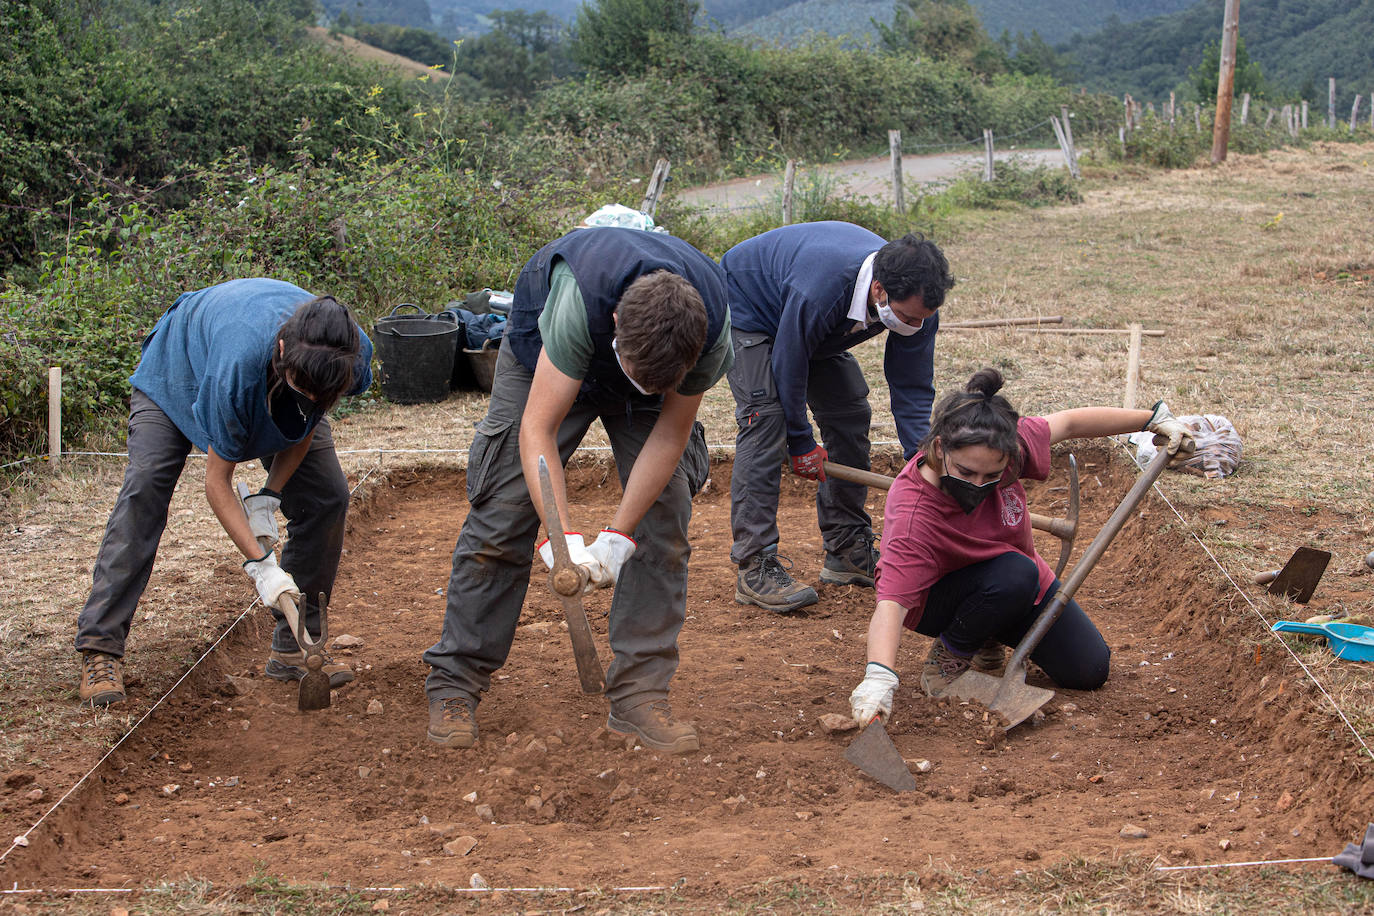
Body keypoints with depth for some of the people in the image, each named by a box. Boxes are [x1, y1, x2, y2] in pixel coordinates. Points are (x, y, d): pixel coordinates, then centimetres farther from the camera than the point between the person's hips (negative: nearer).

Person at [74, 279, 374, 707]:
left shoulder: (351, 355, -35)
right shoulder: (240, 365, -47)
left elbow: (306, 427, -11)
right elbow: (217, 481, -34)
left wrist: (269, 497, -20)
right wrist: (259, 563, -38)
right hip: (182, 363, -4)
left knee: (327, 496, -9)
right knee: (143, 491, -21)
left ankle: (294, 646, 1)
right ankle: (100, 648, -16)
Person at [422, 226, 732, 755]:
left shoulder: (712, 324, -36)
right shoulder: (581, 300, -46)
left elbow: (670, 434, -22)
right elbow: (537, 429, -41)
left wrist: (617, 537, -27)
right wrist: (564, 539, -49)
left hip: (659, 354, 3)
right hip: (545, 354, -2)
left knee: (666, 519, -10)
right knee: (502, 515, -7)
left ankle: (639, 694, -3)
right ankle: (454, 683, 4)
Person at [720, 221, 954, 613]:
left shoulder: (914, 299, -25)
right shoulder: (818, 291, -45)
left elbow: (912, 388, -15)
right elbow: (788, 366, -30)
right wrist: (802, 445, -18)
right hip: (747, 309, -7)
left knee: (851, 415, 0)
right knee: (765, 418, -22)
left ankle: (848, 550, 11)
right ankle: (754, 565, -23)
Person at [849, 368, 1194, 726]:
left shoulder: (1003, 446, -26)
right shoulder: (913, 516, -40)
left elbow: (1068, 423, -7)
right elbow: (891, 603, -47)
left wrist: (1155, 418, 0)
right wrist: (879, 678, -64)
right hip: (936, 602, -6)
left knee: (1089, 670, -3)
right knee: (1014, 573, -37)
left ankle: (988, 636, 21)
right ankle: (949, 654, -9)